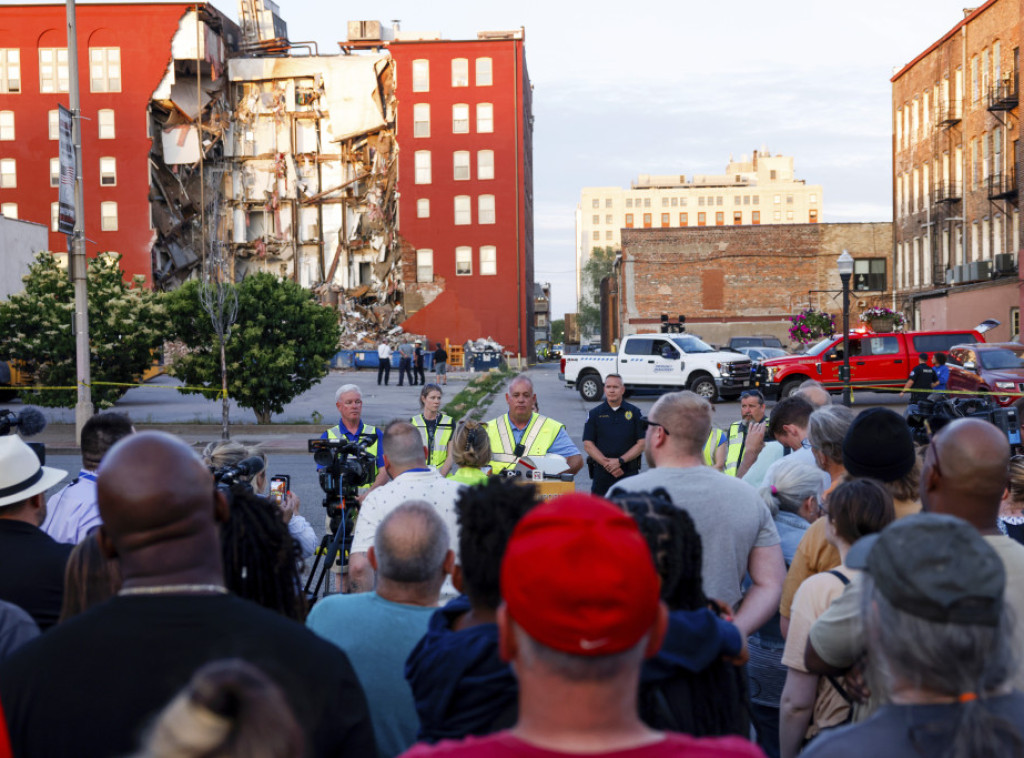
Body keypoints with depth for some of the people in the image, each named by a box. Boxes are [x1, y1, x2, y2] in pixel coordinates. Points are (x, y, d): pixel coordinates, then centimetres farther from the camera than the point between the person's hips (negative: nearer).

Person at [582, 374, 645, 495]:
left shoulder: (635, 412, 7)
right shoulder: (594, 414, 8)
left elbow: (642, 443, 1)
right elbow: (588, 445, 2)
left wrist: (620, 461, -11)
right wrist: (606, 463, -11)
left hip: (629, 472, -1)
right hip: (601, 472, 1)